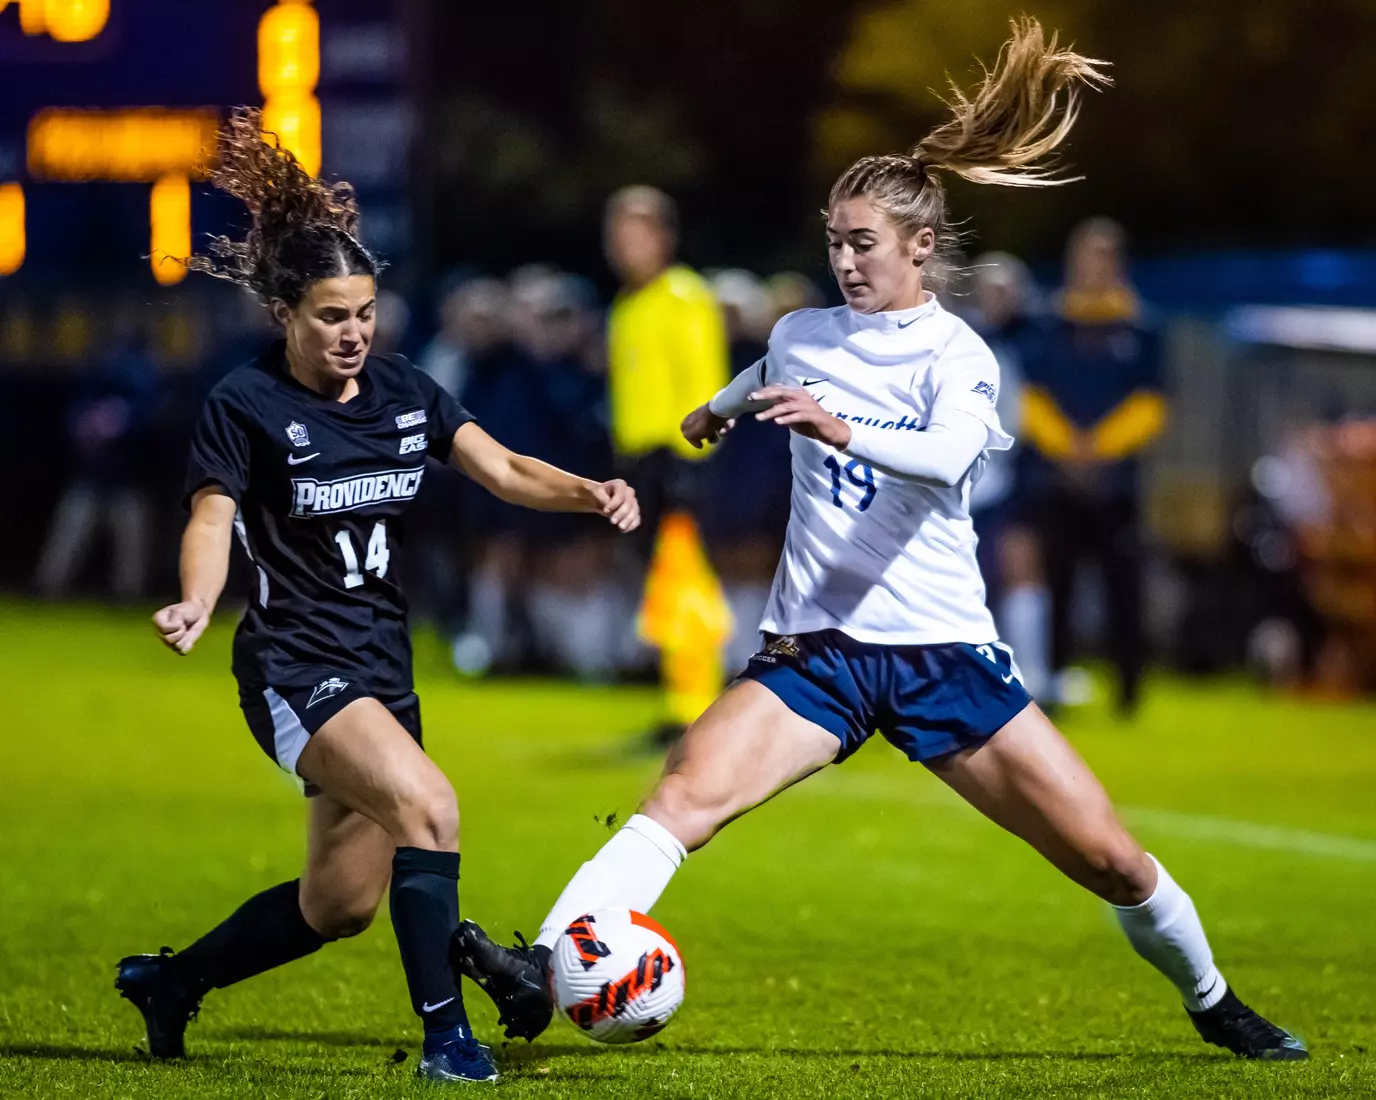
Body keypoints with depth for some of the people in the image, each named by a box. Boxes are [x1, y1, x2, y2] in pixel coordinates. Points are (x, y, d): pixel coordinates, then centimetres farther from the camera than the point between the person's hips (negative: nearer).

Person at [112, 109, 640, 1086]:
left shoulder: (404, 393, 5)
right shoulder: (246, 407, -9)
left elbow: (503, 470, 2)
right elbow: (212, 521, -13)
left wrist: (589, 493, -17)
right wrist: (196, 605, -33)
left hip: (381, 669, 7)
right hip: (295, 668, -7)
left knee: (340, 905, 12)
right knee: (426, 803, -30)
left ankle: (170, 980, 34)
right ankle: (444, 1033, -26)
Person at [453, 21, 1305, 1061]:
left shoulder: (956, 354, -6)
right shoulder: (802, 337, 7)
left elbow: (948, 456, -28)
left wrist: (838, 427, -46)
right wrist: (721, 408, 55)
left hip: (943, 650, -2)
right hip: (815, 650, 2)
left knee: (1108, 857, -2)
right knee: (686, 793, -24)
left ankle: (1214, 1004, 24)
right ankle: (541, 971, -36)